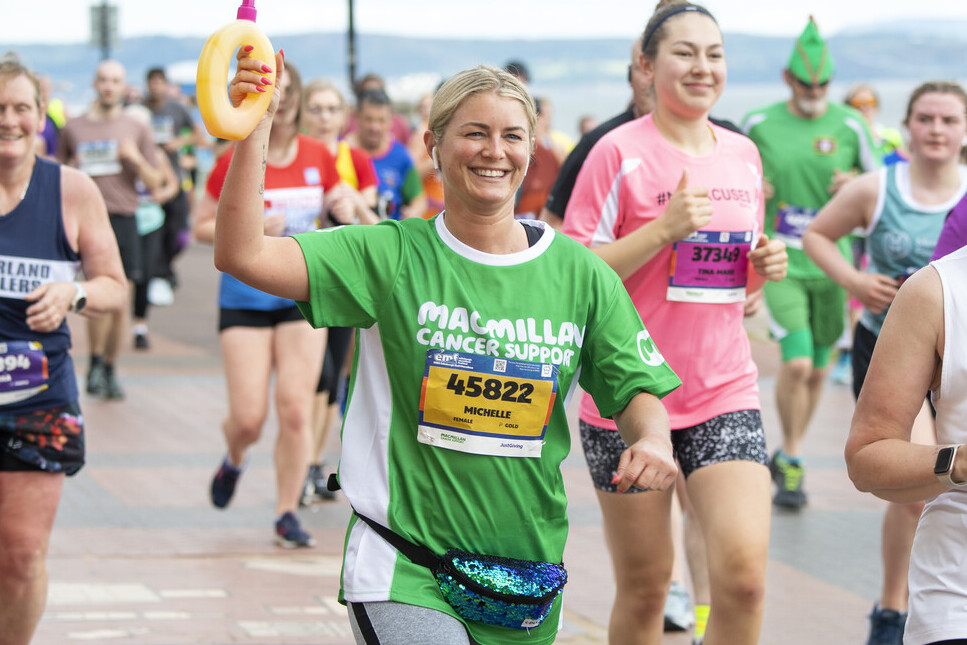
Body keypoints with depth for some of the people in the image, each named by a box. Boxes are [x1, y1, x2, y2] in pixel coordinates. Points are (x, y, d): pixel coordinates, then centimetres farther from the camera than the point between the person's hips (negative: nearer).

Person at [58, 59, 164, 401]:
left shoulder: (137, 130, 10)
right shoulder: (74, 128, 8)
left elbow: (154, 183, 9)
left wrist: (136, 158, -9)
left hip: (125, 219, 2)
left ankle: (110, 371, 18)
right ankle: (95, 364, 1)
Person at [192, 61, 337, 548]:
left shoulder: (319, 157, 2)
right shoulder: (236, 160, -6)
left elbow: (335, 205, 19)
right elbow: (202, 225, 0)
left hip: (303, 295, 2)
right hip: (245, 297, -2)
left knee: (296, 409, -7)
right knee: (248, 416, -5)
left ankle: (286, 512, 5)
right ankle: (234, 461, 31)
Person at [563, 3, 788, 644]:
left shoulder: (743, 154, 10)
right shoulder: (620, 152, -7)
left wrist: (764, 266, 0)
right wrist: (664, 228, -19)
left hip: (725, 395, 4)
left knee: (744, 571, -13)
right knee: (643, 586, 4)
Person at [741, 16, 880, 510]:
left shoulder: (849, 125, 0)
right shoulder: (758, 124, -1)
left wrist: (856, 182, -14)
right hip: (781, 264, -2)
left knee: (817, 371, 11)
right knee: (796, 364, -17)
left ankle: (785, 456, 32)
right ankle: (792, 462, 1)